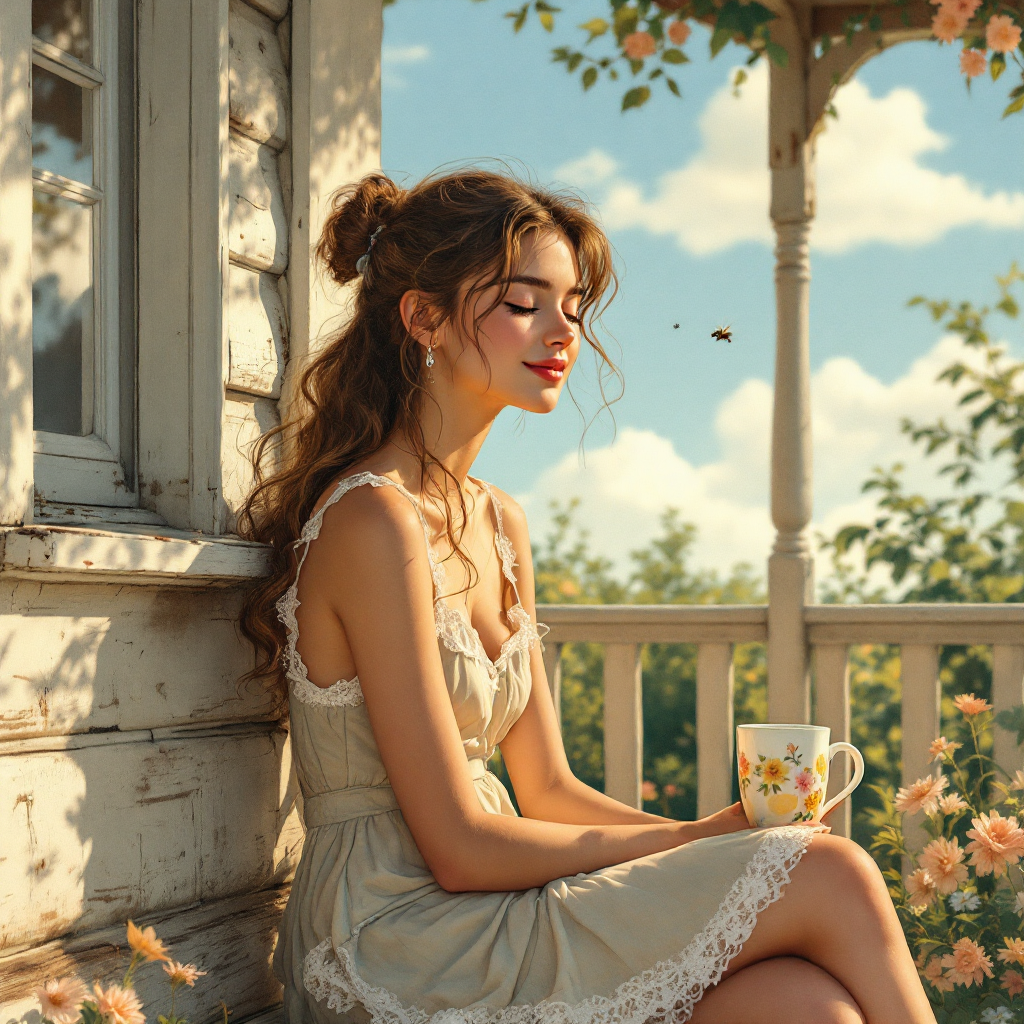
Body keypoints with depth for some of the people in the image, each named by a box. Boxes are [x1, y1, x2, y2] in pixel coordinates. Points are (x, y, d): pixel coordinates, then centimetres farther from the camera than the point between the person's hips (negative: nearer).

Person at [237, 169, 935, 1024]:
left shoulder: (500, 524, 13)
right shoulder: (374, 521, -15)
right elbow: (461, 849, -17)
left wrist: (719, 833, -3)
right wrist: (692, 843, -9)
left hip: (478, 926, 8)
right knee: (832, 879, -15)